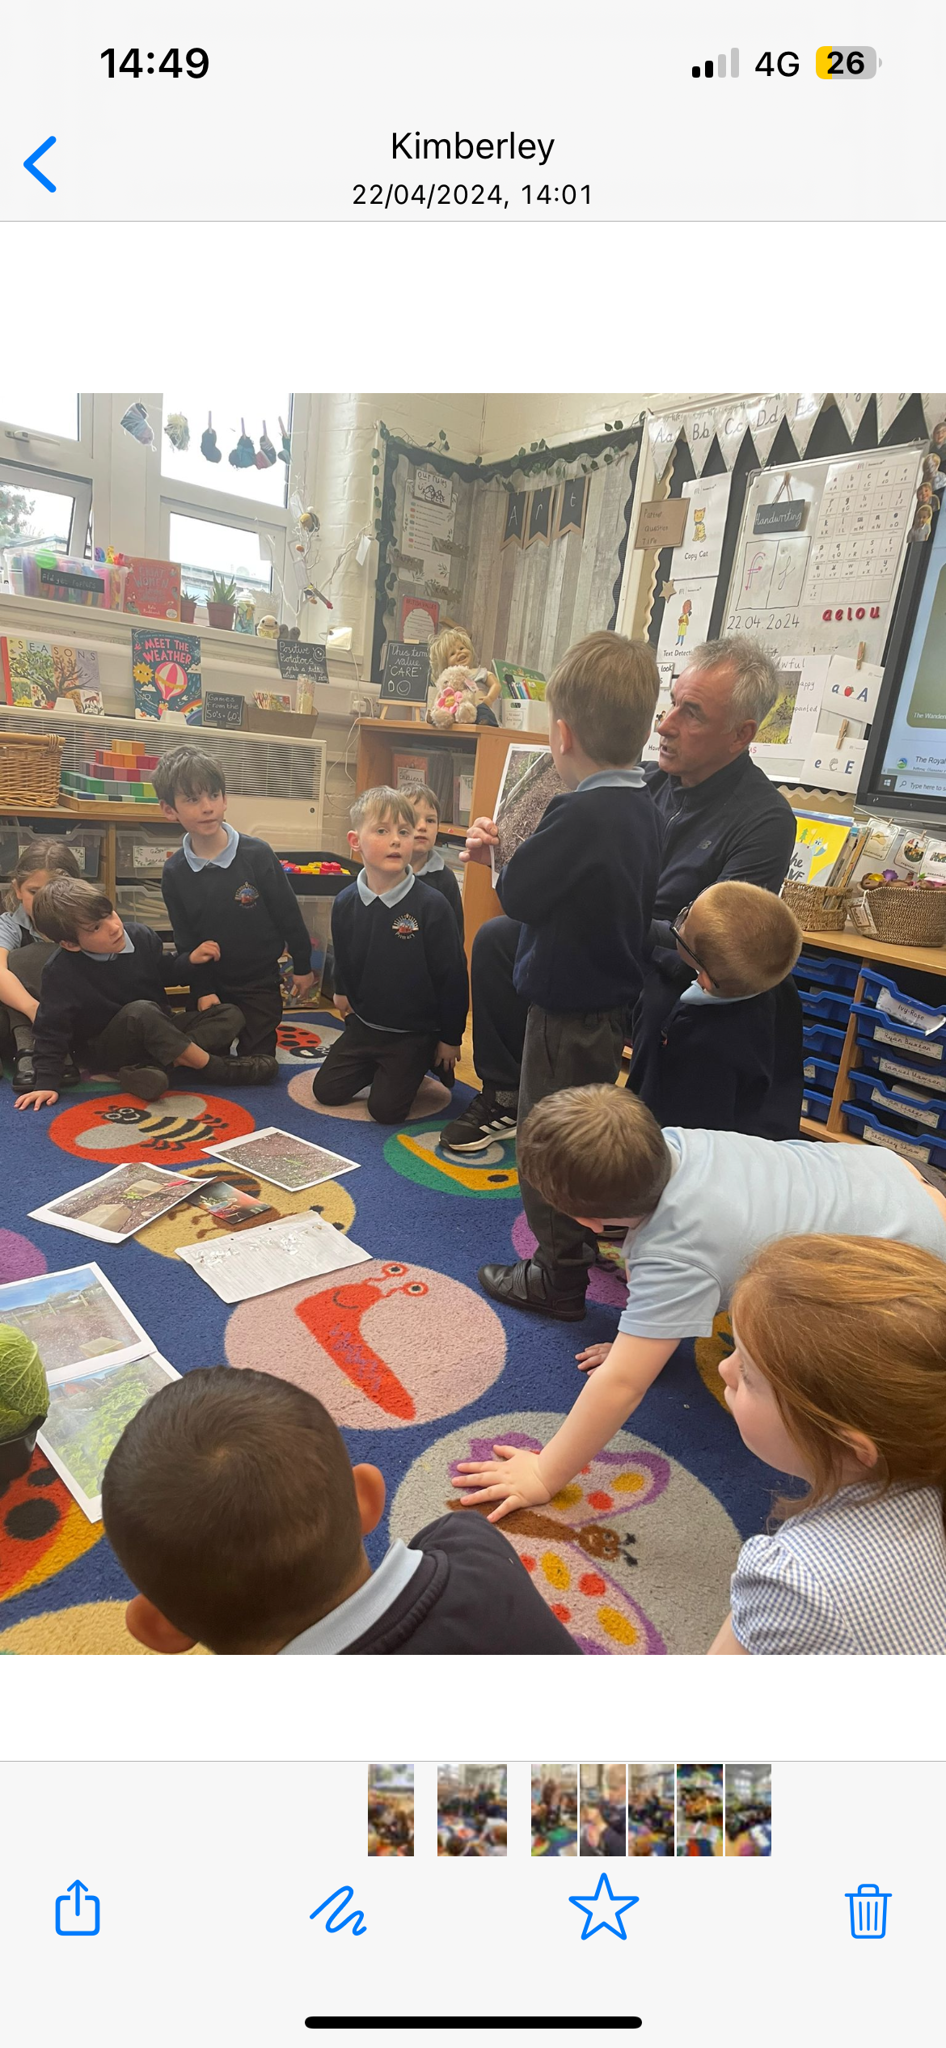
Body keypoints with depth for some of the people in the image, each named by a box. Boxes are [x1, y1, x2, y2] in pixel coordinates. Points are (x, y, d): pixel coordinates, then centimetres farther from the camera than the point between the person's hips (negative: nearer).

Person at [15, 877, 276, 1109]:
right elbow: (51, 1029, -15)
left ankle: (152, 1066, -29)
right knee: (140, 1011, -39)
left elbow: (165, 972, 12)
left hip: (157, 1032, 6)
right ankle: (214, 1068, -28)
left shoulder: (141, 936, -7)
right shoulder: (61, 972, -21)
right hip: (107, 1049, -6)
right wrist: (47, 1082, -20)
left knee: (230, 1015, -11)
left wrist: (190, 960, -7)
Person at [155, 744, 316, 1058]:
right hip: (210, 985, 3)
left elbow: (288, 914, -8)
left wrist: (302, 966, -2)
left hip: (260, 982, -2)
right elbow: (186, 940, -1)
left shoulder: (257, 854, -17)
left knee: (256, 1059, 6)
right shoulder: (174, 872, -8)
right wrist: (202, 991, -5)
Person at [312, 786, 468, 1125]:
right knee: (326, 1091, 7)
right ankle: (377, 1067, 31)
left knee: (386, 1109, -3)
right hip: (363, 1023, 5)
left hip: (413, 1032, -4)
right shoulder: (345, 903, -7)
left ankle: (425, 1064, 23)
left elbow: (452, 975, -15)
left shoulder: (431, 905, -21)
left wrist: (450, 1038, -9)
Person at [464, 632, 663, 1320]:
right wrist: (510, 854, 7)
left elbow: (517, 894, -20)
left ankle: (559, 1275, 21)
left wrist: (498, 856, 1)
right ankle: (592, 1237, 45)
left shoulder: (579, 813, -27)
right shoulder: (642, 810, 1)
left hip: (567, 1011, -9)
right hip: (614, 1000, 9)